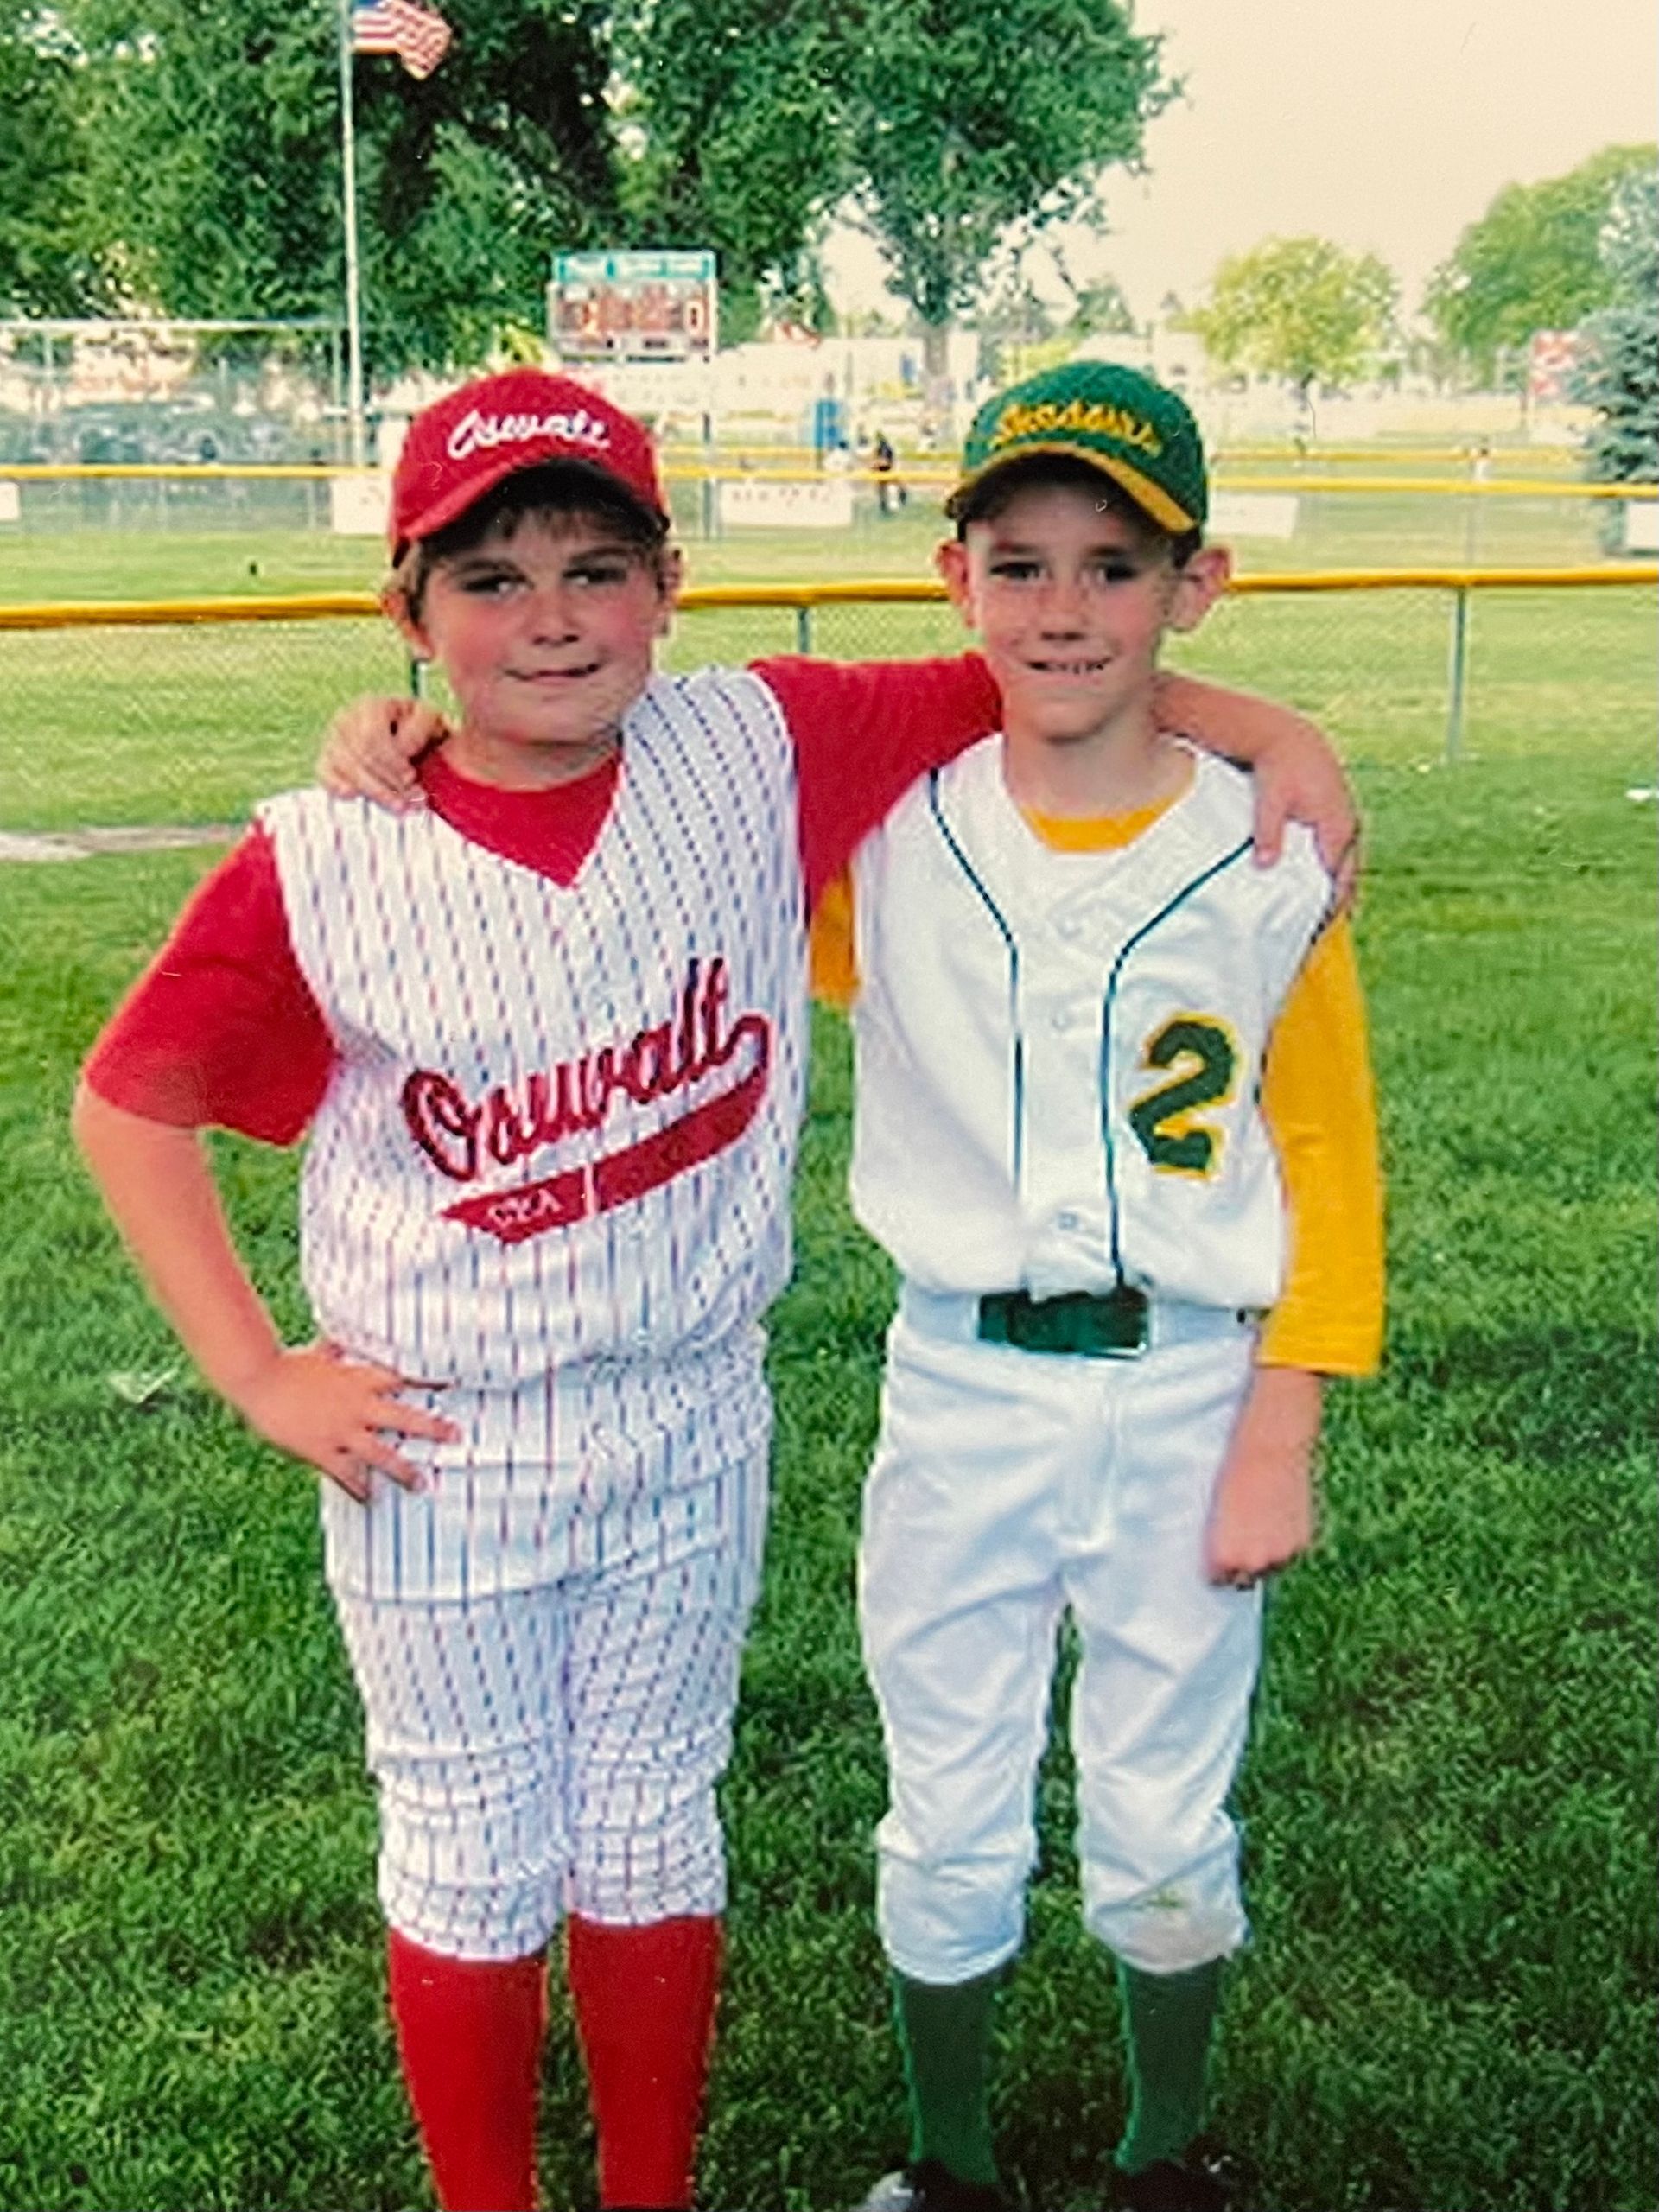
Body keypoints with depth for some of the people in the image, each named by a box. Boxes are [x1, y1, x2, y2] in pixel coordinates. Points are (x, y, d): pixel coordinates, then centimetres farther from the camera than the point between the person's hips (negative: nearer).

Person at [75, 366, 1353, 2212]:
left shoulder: (758, 750, -9)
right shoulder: (319, 865, -14)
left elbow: (1003, 685, 1)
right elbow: (129, 1105, -4)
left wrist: (1260, 723, -11)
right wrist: (257, 1373, -7)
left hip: (690, 1435, 2)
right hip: (433, 1455, -2)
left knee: (653, 1846, 19)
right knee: (471, 1867, 15)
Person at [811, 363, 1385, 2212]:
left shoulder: (1268, 859, -9)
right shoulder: (880, 832, -7)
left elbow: (1325, 1159, -3)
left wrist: (1278, 1440, -6)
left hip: (1188, 1391, 0)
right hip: (958, 1392, 1)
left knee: (1163, 1832, 16)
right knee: (947, 1833, 14)